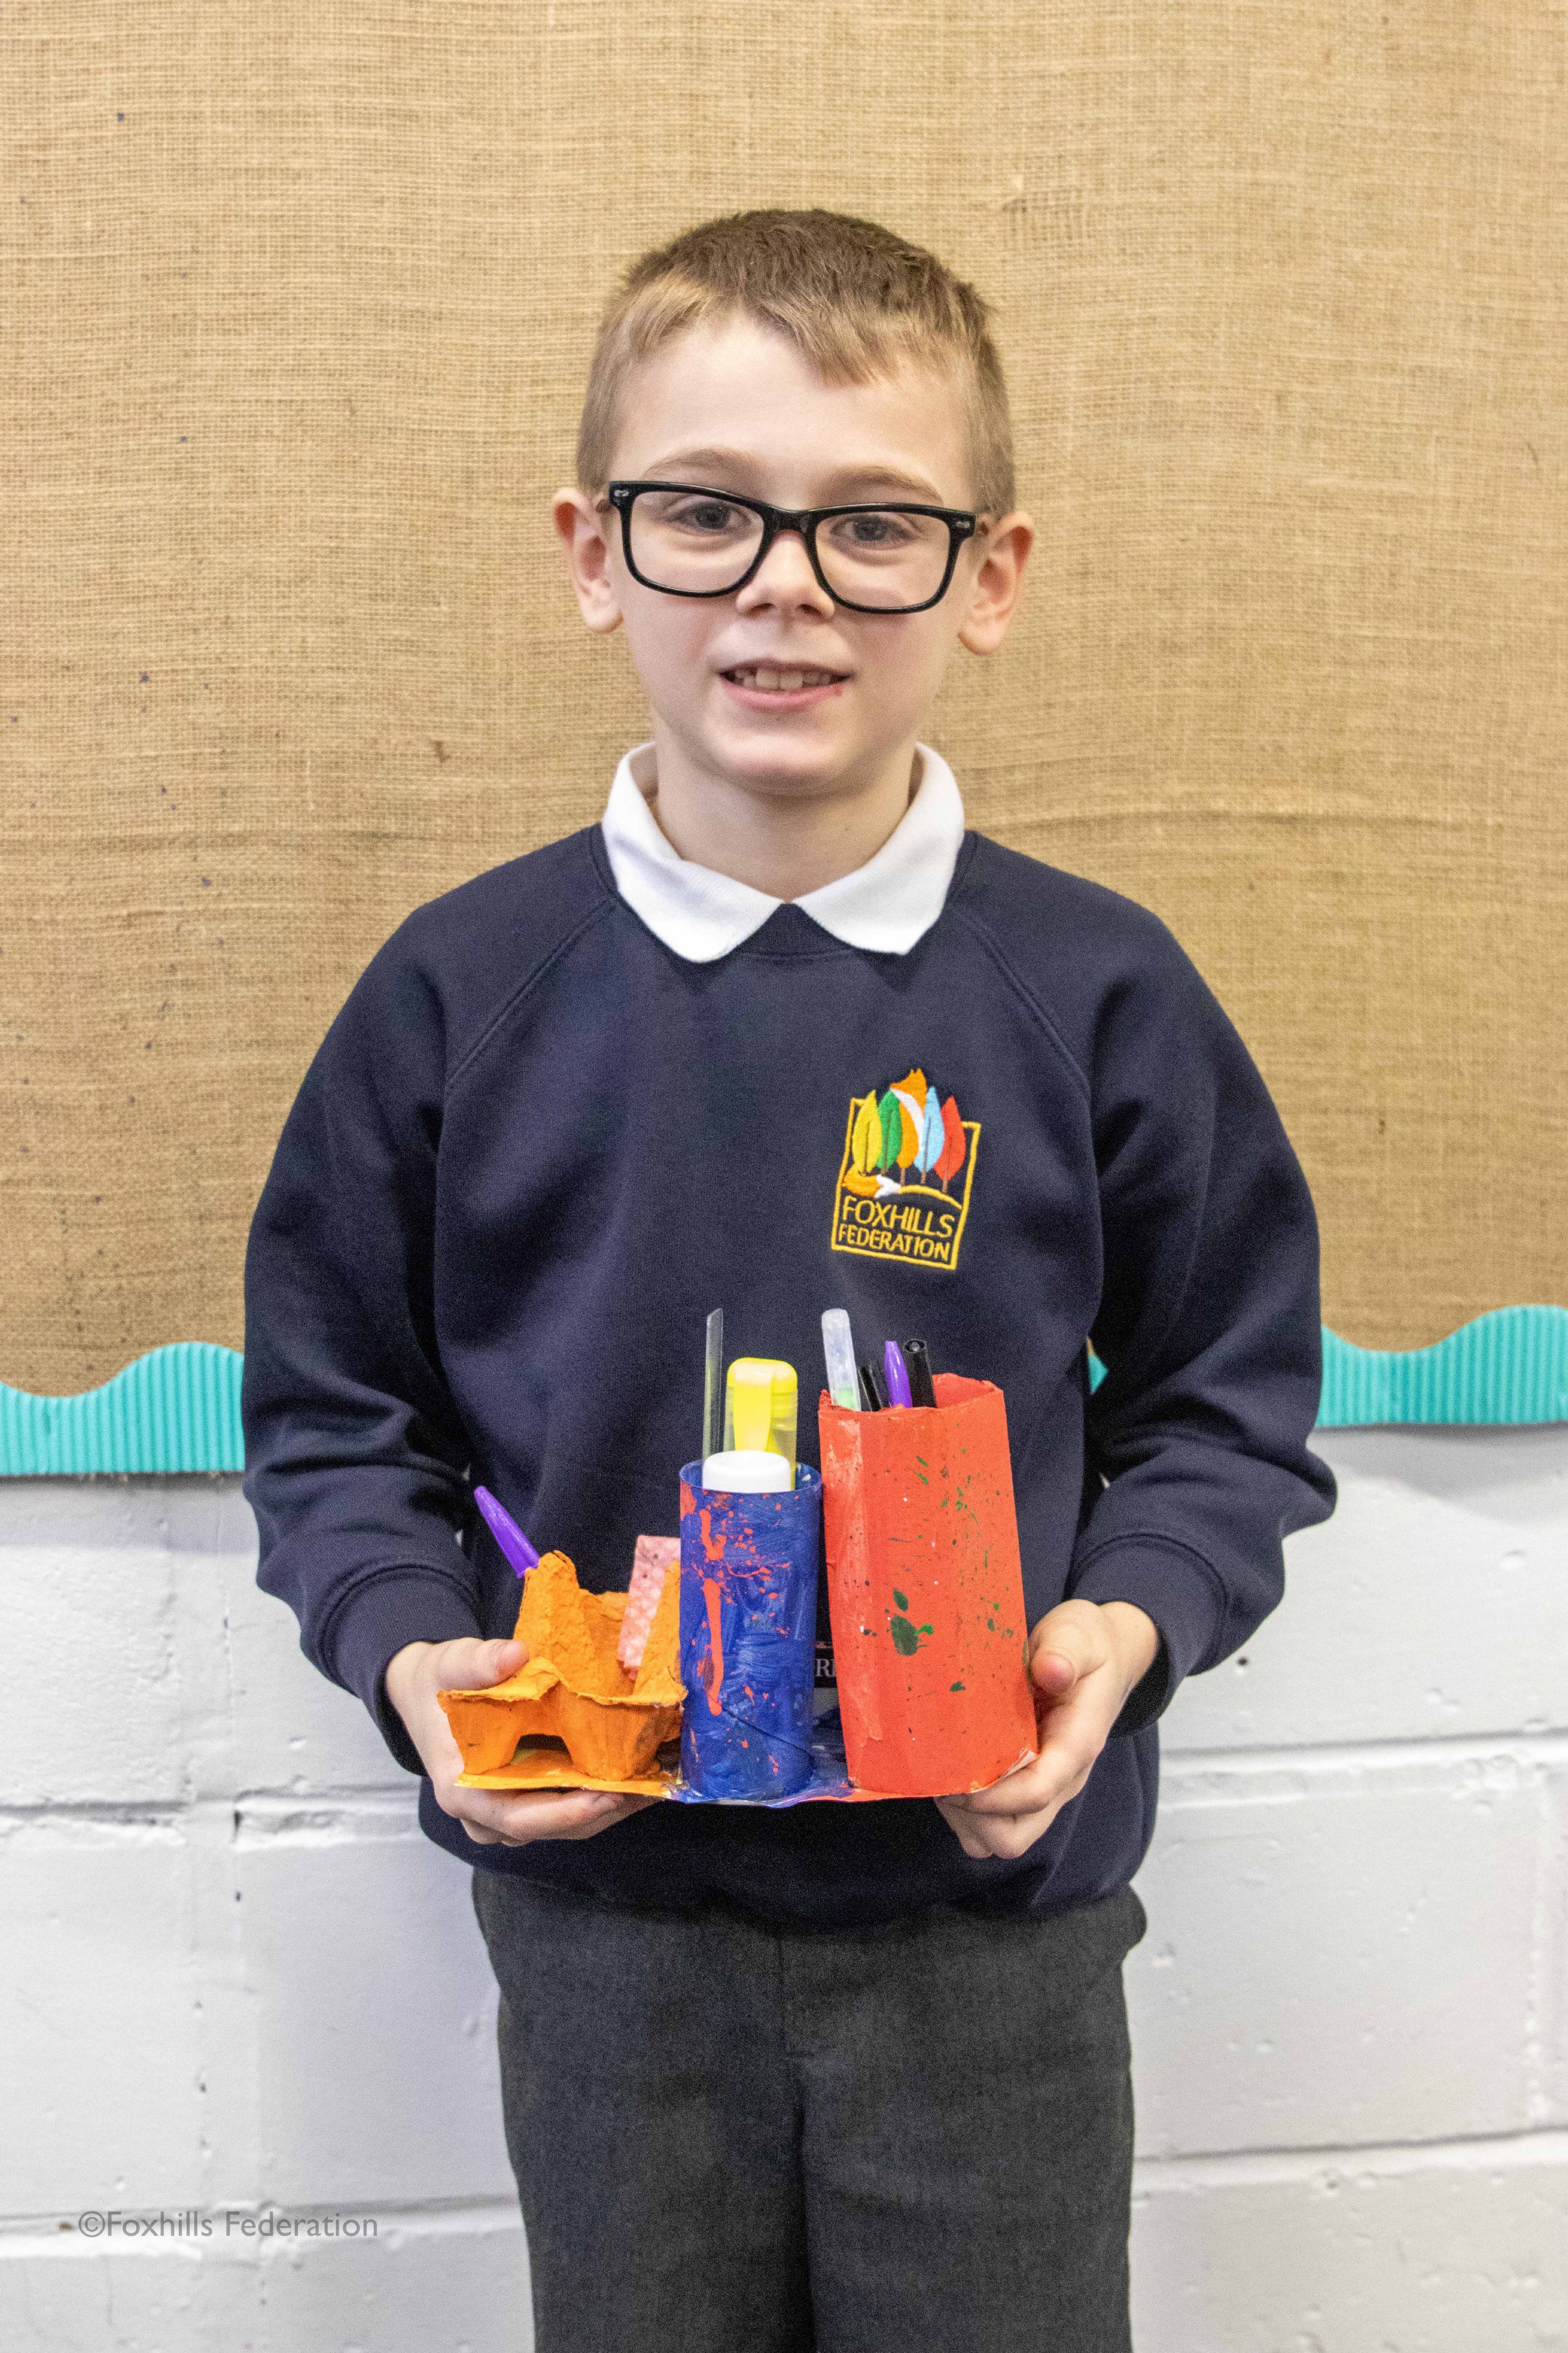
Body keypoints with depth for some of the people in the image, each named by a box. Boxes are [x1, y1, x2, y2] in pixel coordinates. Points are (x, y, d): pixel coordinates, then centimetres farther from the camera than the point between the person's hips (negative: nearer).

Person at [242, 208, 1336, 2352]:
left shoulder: (1098, 992, -6)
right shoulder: (461, 991, -5)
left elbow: (1230, 1399, 2)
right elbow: (336, 1404, 4)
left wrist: (1128, 1621, -15)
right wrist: (411, 1646, -13)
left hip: (997, 1907, 0)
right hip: (603, 1907, 1)